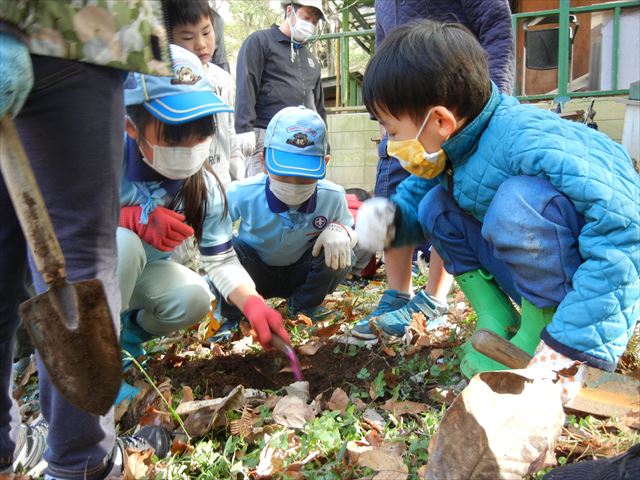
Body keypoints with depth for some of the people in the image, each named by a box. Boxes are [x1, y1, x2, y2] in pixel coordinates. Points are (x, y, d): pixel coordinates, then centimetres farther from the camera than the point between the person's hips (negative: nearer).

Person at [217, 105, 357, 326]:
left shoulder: (332, 197, -20)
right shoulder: (244, 194, -26)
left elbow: (349, 230, -3)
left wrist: (339, 231, -28)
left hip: (298, 274, 2)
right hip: (254, 275, -2)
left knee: (342, 253, -24)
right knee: (231, 248, -33)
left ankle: (303, 304, 5)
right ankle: (234, 315, -5)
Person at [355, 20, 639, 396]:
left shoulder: (527, 143, -31)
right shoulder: (451, 143, -6)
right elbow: (412, 197, 10)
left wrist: (568, 348, -37)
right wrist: (388, 218, -15)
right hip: (538, 278, 8)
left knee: (520, 201, -33)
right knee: (436, 206, 0)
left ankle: (545, 334, -14)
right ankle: (500, 326, 0)